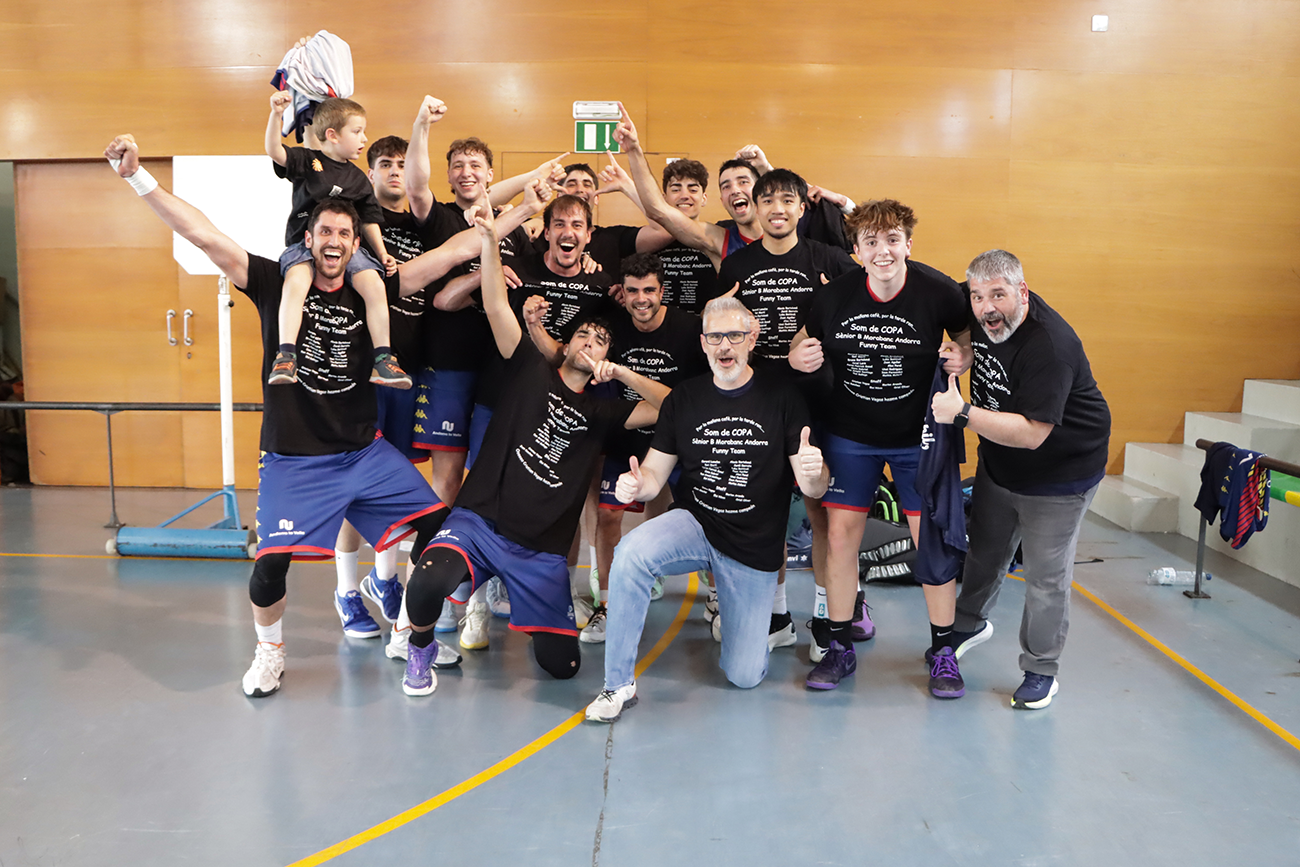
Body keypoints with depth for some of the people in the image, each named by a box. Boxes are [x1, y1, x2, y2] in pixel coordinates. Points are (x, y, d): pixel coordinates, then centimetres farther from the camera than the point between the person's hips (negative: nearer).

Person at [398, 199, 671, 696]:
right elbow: (496, 307, -8)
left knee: (562, 664, 2)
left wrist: (621, 374, -7)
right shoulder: (532, 371, 6)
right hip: (479, 523, -3)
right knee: (427, 584, -34)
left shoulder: (601, 412, 12)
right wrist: (490, 239, -21)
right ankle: (421, 649, 2)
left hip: (542, 550, 3)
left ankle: (523, 608, 37)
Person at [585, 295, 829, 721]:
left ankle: (741, 617, 38)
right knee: (631, 553, -33)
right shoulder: (684, 398, -1)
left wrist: (814, 472, -32)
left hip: (756, 547, -1)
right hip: (695, 525, 1)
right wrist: (636, 486, -22)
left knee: (745, 676, 2)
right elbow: (655, 472, 3)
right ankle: (619, 684, -18)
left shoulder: (781, 395, -7)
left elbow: (813, 489, -7)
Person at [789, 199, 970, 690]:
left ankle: (943, 653, 19)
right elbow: (803, 341, 7)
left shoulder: (940, 293, -13)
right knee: (840, 534, 2)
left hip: (919, 435, -1)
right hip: (849, 435, 2)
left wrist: (962, 358, -18)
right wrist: (797, 357, -16)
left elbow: (969, 337, 3)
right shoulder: (833, 296, -9)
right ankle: (839, 647, 19)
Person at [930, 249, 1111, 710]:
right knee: (984, 551, 22)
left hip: (1058, 474, -7)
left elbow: (1032, 433, -36)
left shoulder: (1049, 346, -33)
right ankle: (970, 623, 47)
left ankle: (1041, 671, 22)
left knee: (1046, 576, 3)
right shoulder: (974, 313, -11)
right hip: (998, 465, 7)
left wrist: (961, 413, -39)